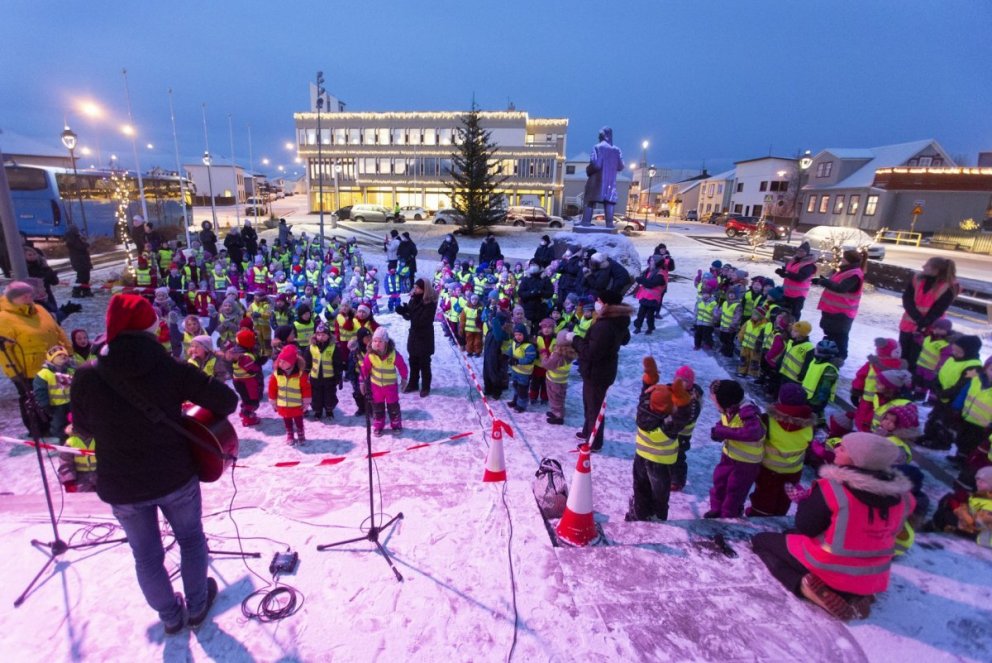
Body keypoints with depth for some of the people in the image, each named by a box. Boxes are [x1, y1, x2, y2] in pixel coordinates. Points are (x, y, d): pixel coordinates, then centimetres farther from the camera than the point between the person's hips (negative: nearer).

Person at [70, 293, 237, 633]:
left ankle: (171, 616, 39)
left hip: (121, 487, 2)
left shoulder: (86, 377, -13)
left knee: (146, 555, 22)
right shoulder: (171, 368, -18)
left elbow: (83, 429, 3)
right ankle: (197, 607, 37)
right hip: (175, 477, -1)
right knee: (191, 538, 23)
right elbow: (227, 400, -14)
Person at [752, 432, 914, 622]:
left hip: (828, 570, -6)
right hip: (872, 580, 6)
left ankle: (804, 584, -9)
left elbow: (804, 527, -15)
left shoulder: (831, 488, -25)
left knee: (761, 540, 13)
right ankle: (853, 595, 10)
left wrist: (806, 500, 1)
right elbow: (892, 532, 9)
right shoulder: (902, 495, -8)